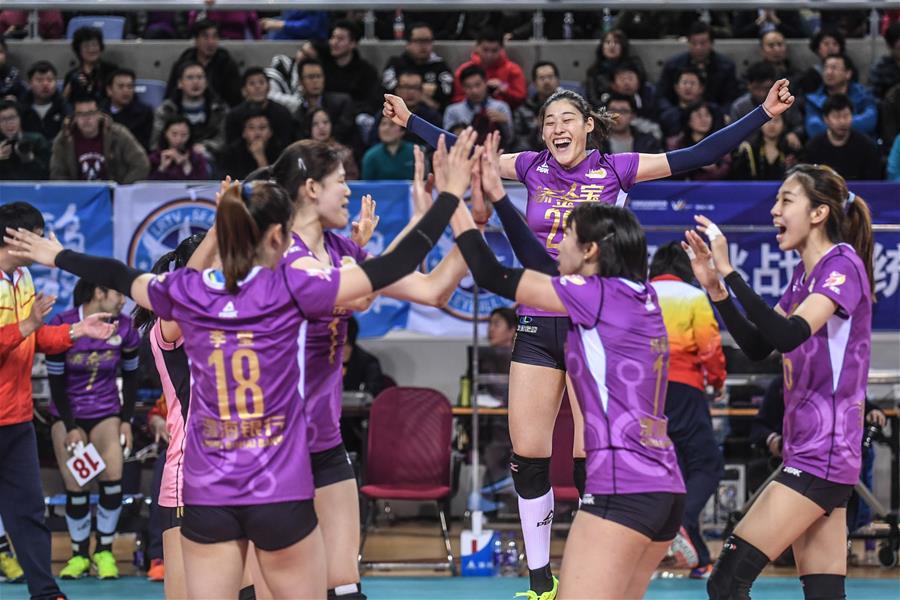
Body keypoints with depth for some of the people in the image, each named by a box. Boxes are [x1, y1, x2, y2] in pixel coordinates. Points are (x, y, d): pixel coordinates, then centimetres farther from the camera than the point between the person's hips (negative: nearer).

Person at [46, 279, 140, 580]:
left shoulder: (124, 327, -7)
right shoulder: (62, 325, -14)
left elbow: (130, 375, 6)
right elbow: (56, 380, -9)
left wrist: (126, 420, 1)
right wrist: (71, 428, -11)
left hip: (106, 412, 1)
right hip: (68, 414, -1)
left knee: (112, 477, -15)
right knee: (75, 486, -6)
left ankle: (104, 551, -1)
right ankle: (79, 553, 9)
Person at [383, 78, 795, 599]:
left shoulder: (615, 169, -2)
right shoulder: (534, 168, 7)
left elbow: (698, 156, -5)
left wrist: (764, 114, -10)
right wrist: (409, 120, 17)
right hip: (538, 325, 4)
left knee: (591, 459, -6)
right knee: (527, 458, 3)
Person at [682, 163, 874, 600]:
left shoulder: (842, 264, -12)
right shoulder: (805, 273, 16)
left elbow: (788, 335, -26)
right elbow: (758, 346, 17)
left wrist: (729, 271, -27)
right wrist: (715, 287, 5)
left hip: (822, 453, -9)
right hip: (808, 451, 9)